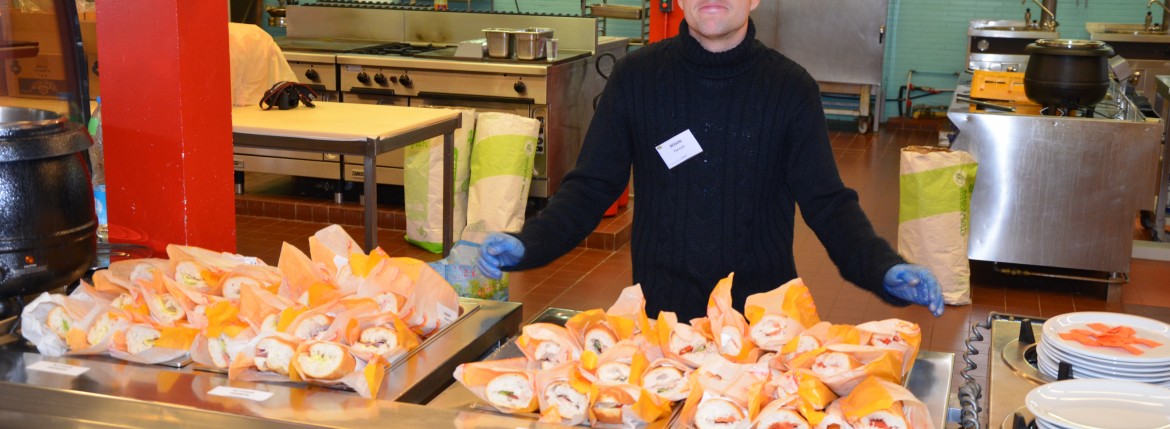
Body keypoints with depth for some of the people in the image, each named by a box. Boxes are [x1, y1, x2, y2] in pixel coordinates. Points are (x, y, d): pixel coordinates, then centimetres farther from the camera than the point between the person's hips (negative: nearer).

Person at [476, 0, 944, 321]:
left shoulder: (791, 87, -6)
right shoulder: (636, 76, -4)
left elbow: (828, 205, -6)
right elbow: (591, 188, -3)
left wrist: (885, 269, -24)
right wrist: (527, 244, -20)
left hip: (763, 315, 0)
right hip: (659, 311, 1)